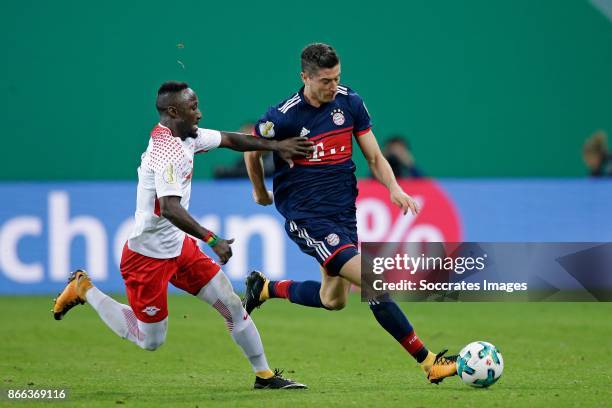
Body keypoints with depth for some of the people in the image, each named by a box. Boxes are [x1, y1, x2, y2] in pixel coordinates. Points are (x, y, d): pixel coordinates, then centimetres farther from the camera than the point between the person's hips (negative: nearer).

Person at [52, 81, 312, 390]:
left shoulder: (187, 136, 2)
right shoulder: (167, 150, -26)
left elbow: (229, 140, 17)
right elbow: (169, 209, -36)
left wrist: (275, 146, 9)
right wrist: (212, 240, -39)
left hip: (179, 247, 9)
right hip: (148, 256, -9)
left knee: (233, 306, 3)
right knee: (150, 341, 6)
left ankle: (264, 375, 15)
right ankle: (84, 289, 20)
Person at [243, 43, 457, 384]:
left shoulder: (350, 103, -1)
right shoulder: (283, 117, -15)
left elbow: (374, 157, 5)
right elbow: (251, 150, 4)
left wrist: (394, 188, -12)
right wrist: (261, 193, 17)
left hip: (343, 213, 7)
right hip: (306, 218, -7)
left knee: (333, 300, 17)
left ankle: (265, 288, 41)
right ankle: (427, 361, -15)